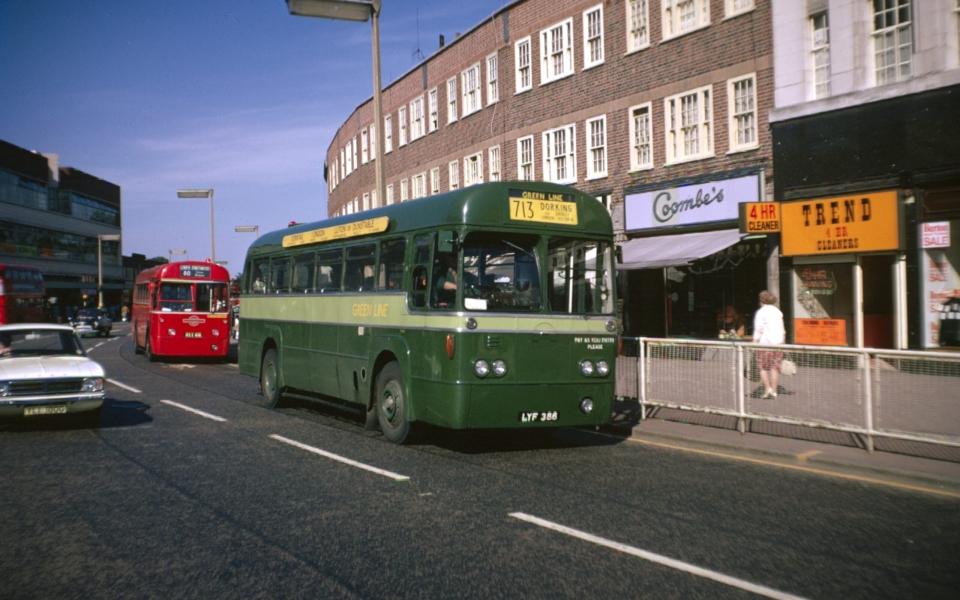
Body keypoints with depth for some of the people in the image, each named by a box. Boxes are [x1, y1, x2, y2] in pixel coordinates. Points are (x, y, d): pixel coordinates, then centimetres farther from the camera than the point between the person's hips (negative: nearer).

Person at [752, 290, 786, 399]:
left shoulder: (761, 312, -3)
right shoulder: (778, 311, 15)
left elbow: (759, 329, -10)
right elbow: (782, 329, 19)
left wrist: (754, 342, -9)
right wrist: (782, 341, 26)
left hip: (765, 342, -5)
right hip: (778, 342, 5)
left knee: (763, 367, 3)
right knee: (775, 367, 4)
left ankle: (768, 388, -8)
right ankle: (774, 391, 2)